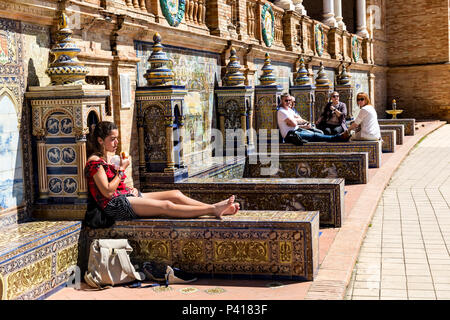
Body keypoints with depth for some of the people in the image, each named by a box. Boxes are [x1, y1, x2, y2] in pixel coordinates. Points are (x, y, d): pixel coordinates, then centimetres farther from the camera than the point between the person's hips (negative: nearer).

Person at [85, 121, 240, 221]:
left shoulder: (107, 157, 18)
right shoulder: (95, 162, -12)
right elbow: (108, 192, -19)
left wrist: (130, 189, 6)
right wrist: (122, 169, -13)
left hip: (128, 196, 10)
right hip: (116, 205, -10)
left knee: (175, 194, -3)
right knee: (166, 206, -21)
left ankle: (215, 208, -9)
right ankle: (213, 210, -23)